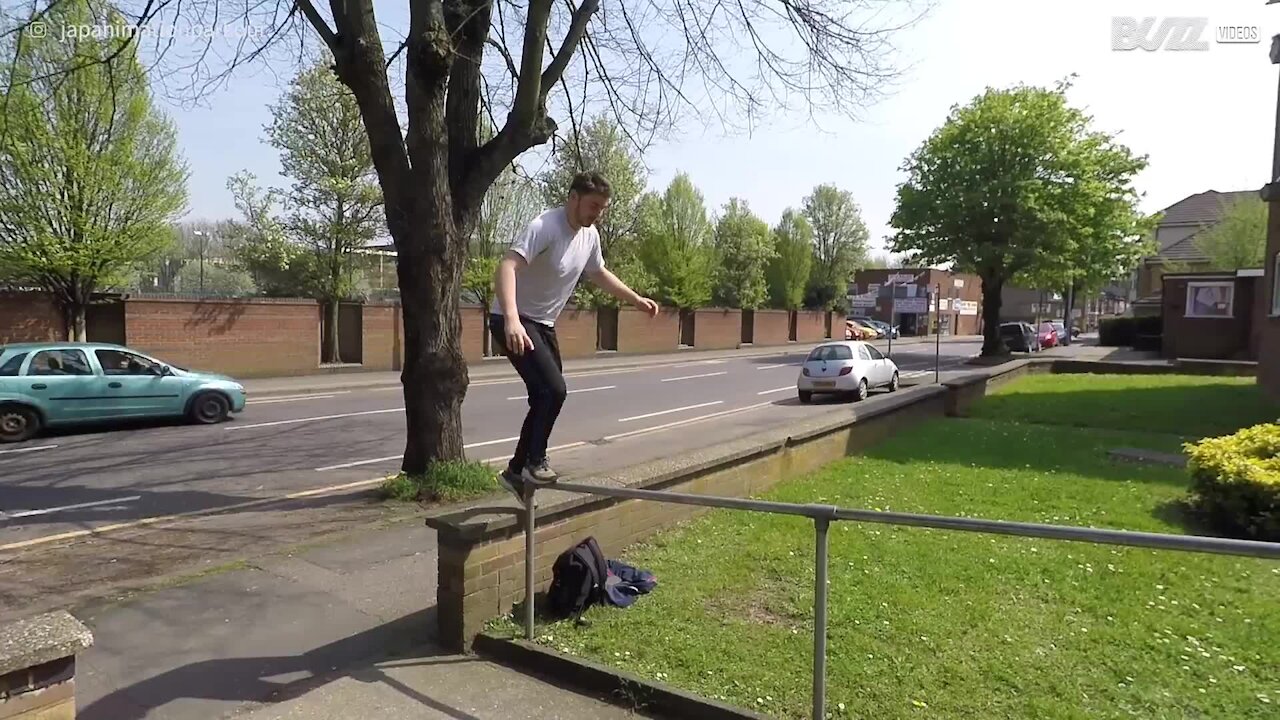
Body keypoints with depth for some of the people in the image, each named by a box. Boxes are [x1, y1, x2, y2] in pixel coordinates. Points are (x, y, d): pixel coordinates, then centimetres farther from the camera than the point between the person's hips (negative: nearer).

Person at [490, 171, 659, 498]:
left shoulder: (590, 235, 4)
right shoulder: (544, 226, -22)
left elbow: (598, 273, 24)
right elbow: (507, 267, -35)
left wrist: (637, 299, 20)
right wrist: (512, 319, -49)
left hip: (543, 325, 9)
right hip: (513, 322, -9)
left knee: (545, 398, 11)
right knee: (553, 389, -21)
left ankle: (517, 470, 25)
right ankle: (534, 461, -3)